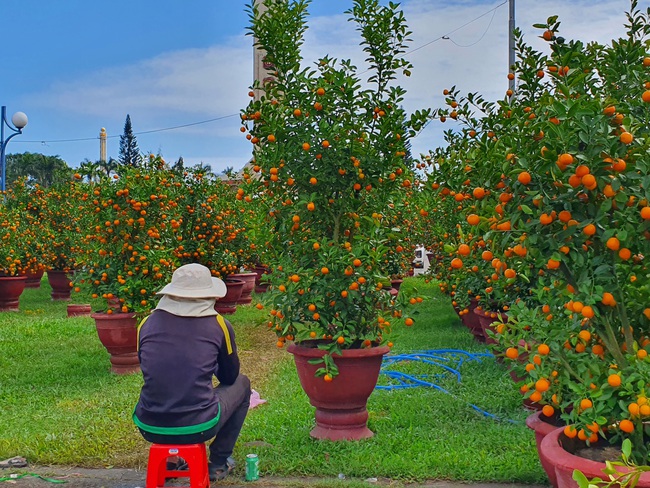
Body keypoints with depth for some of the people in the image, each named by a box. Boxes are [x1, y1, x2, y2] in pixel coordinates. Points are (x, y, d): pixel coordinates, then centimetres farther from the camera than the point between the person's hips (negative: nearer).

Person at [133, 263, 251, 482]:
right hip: (198, 428, -3)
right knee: (241, 384, 25)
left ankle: (170, 460, 32)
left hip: (149, 428, 3)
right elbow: (230, 376, 12)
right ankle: (218, 463, 25)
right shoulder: (219, 325, -3)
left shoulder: (147, 323, 3)